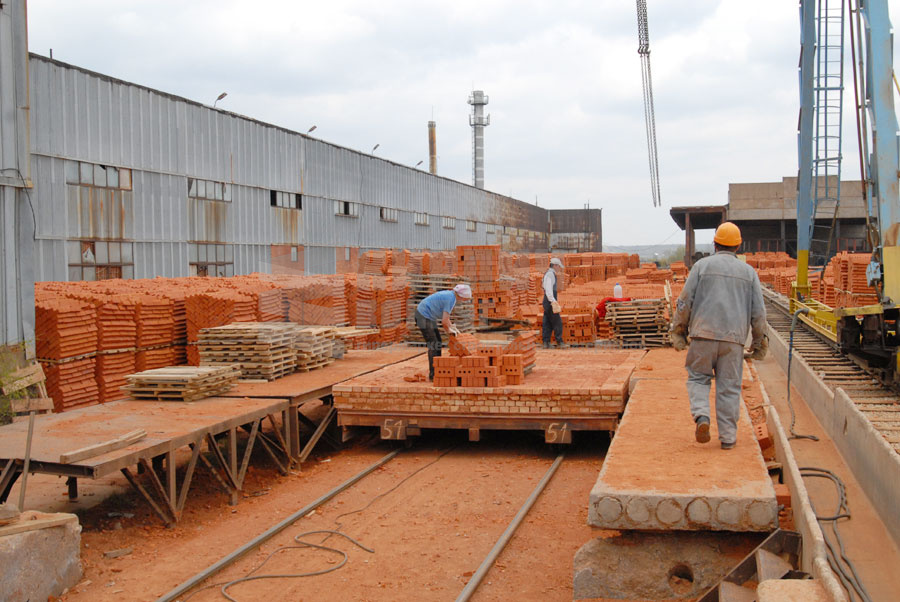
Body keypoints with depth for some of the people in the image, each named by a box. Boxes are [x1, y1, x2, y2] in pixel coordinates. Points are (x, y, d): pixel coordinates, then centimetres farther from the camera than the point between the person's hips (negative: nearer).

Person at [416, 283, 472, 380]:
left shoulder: (449, 295, 11)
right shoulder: (451, 299, -21)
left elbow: (445, 316, 24)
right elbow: (444, 321, -23)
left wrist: (453, 327, 16)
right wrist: (449, 331, -5)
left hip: (429, 317, 11)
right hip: (424, 316, -11)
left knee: (438, 342, 14)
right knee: (433, 344, -11)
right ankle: (433, 375, -9)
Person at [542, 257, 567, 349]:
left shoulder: (550, 274, 19)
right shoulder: (550, 274, -13)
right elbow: (548, 289, -22)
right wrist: (553, 301, -27)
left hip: (547, 303, 10)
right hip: (550, 302, -10)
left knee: (547, 323, 7)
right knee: (557, 322, -6)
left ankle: (546, 343, 7)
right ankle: (559, 342, -3)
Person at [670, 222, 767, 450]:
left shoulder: (702, 265, 4)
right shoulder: (748, 271, 11)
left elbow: (685, 301, 0)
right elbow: (758, 312, 9)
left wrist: (678, 331, 8)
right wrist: (760, 343, 16)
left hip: (704, 334, -1)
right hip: (734, 337, 2)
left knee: (698, 378, 12)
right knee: (729, 387, 7)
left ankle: (701, 416, -11)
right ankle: (728, 436, 8)